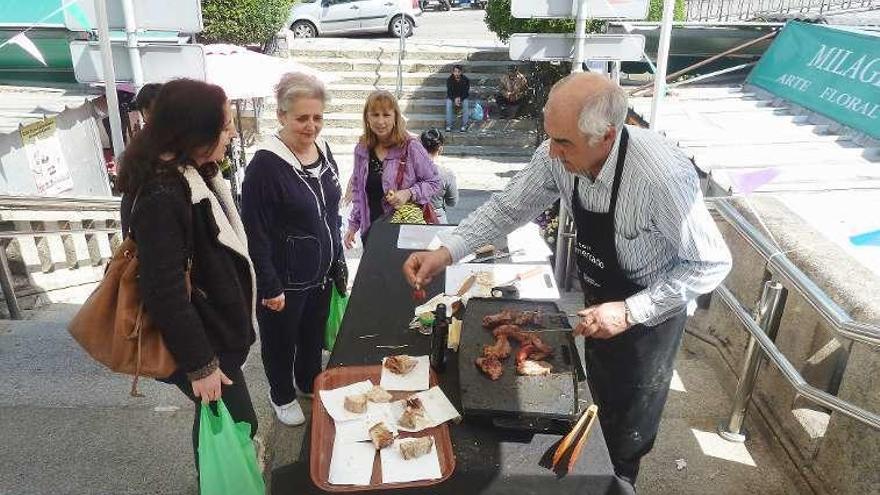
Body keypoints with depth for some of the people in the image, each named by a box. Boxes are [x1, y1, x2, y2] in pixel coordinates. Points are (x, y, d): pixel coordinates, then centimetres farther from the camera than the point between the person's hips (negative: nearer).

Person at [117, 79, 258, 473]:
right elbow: (165, 292, -26)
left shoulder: (193, 173, 2)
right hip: (202, 340, -9)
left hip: (217, 328, 9)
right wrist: (199, 364, -19)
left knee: (219, 422, 24)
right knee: (237, 424, 7)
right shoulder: (161, 196, -28)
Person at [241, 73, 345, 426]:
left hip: (321, 271, 7)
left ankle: (310, 383, 49)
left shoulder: (322, 151, 0)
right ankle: (282, 397, 40)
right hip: (286, 279, -6)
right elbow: (256, 233, -21)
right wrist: (269, 287, -19)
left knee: (315, 332, 25)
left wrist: (337, 258, 13)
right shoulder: (265, 164, -23)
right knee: (282, 340, 16)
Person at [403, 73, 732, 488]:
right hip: (600, 305, 6)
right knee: (604, 407, 29)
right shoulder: (559, 155, -20)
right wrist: (446, 253, -20)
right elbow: (508, 207, -9)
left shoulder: (663, 176, -37)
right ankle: (603, 476, 56)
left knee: (628, 432, 16)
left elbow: (712, 263, -26)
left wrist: (629, 312, -30)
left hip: (648, 317, -5)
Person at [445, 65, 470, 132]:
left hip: (463, 97, 0)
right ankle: (448, 126, -30)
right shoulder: (449, 80, -9)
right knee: (449, 103, -31)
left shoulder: (465, 80, -11)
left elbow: (466, 92, -13)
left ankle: (464, 126, -28)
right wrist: (455, 99, -32)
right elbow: (449, 92, -13)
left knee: (466, 103, -32)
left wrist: (460, 98, -31)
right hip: (452, 97, 0)